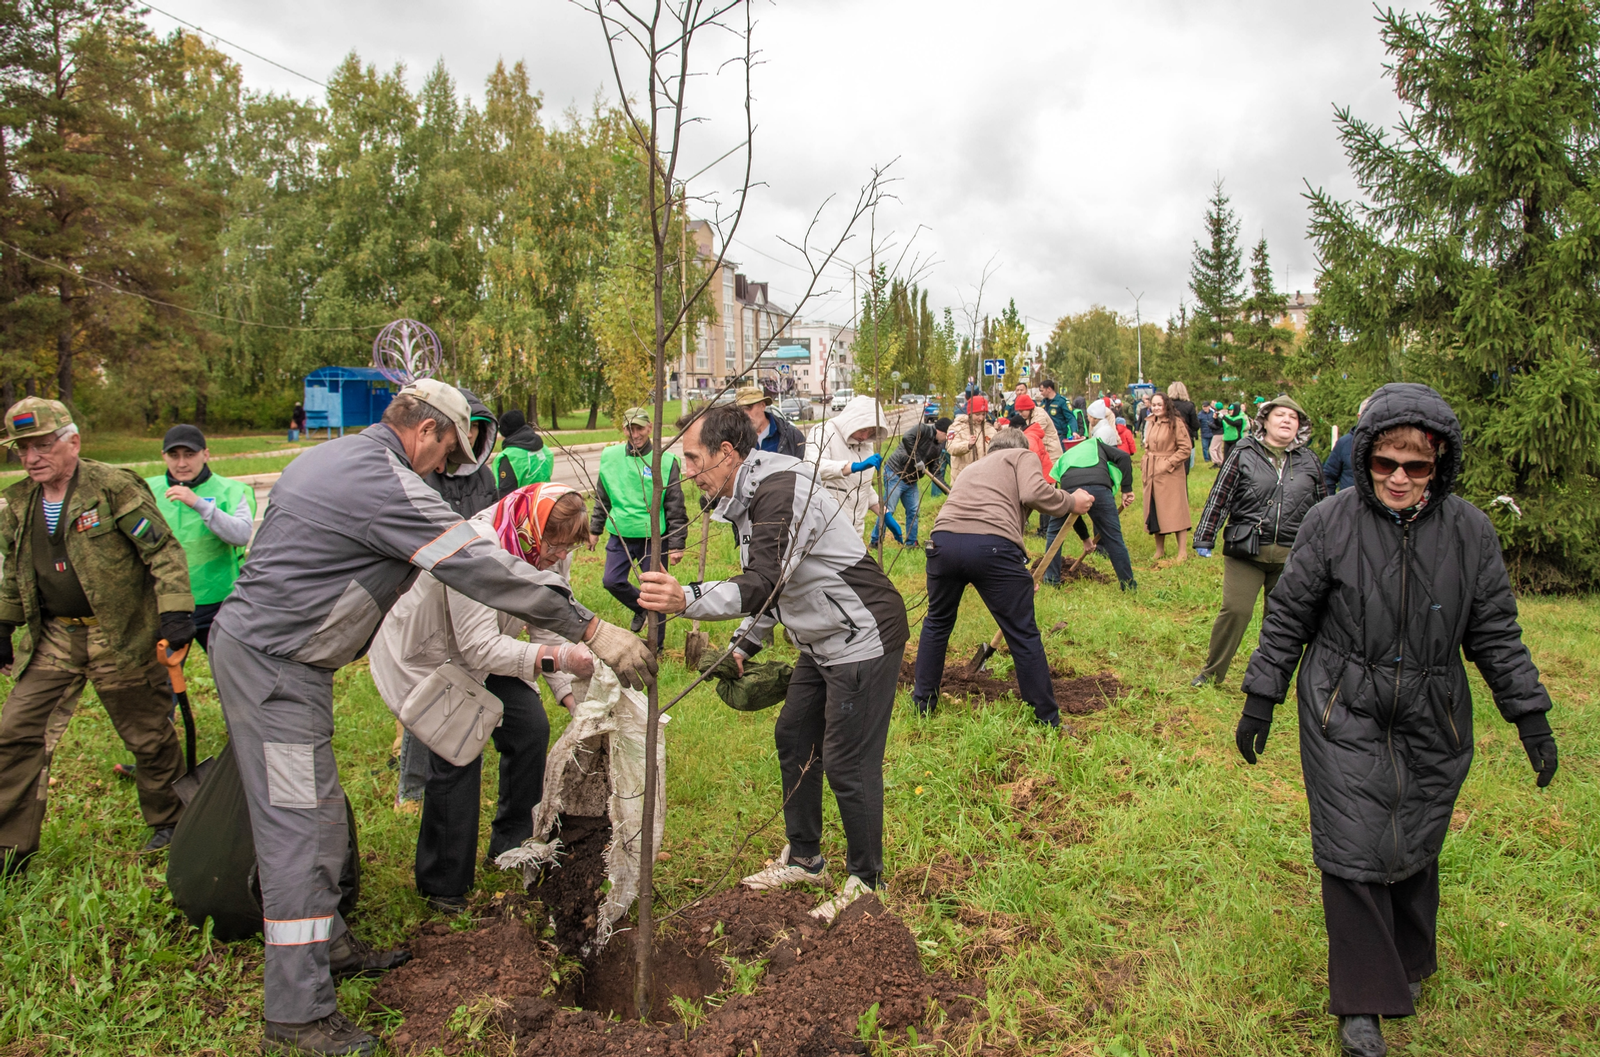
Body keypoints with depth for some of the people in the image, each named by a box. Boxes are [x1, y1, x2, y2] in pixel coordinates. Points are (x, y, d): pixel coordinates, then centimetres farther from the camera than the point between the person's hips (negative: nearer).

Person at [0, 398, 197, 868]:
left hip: (120, 636, -6)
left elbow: (164, 552, -14)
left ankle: (169, 823, 27)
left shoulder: (115, 488, -13)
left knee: (148, 735, 6)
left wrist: (175, 613, -22)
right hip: (53, 640, 6)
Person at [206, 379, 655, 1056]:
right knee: (298, 828, -7)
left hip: (252, 639, 11)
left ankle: (326, 943, 33)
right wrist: (592, 629, -25)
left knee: (317, 811, 18)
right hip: (273, 665, -11)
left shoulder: (326, 459, 13)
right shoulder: (386, 484, -20)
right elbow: (481, 567, -25)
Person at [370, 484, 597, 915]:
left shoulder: (550, 553, -14)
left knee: (530, 727, -5)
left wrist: (570, 693, -20)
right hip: (426, 656, -7)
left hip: (480, 652, 7)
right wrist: (556, 659, -51)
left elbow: (550, 628, -9)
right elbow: (481, 648, -40)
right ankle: (442, 885, 2)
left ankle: (512, 844, 16)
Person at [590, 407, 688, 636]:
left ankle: (655, 645, 21)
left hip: (653, 537, -4)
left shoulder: (665, 461, -9)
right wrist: (595, 529, 15)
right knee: (611, 581, 3)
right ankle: (641, 608, 34)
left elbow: (676, 508, -7)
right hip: (620, 535, 4)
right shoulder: (610, 457, 3)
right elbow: (602, 498, 15)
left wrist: (676, 545, -10)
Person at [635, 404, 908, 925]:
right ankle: (804, 859, 33)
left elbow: (765, 584, -34)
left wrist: (686, 599, -44)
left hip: (864, 638, -11)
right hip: (823, 642, 11)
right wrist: (744, 646, 14)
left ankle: (866, 882, 15)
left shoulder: (781, 491, -23)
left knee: (848, 764, -4)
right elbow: (768, 585, 20)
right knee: (793, 738, 17)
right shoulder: (746, 500, 10)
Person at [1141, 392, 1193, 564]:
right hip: (1152, 473, 7)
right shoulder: (1150, 423, 11)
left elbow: (1185, 449, -12)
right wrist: (1146, 469, 11)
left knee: (1175, 510, -5)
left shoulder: (1176, 423, -10)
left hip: (1171, 473, -7)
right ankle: (1160, 550, 19)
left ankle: (1183, 552, -1)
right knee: (1155, 510, 9)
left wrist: (1168, 464, -16)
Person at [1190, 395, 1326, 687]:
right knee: (1235, 609, -8)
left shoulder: (1309, 461, 9)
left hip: (1291, 554, 3)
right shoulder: (1244, 453, 0)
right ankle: (1212, 672, 10)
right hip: (1246, 551, -3)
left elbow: (1321, 507, 16)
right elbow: (1219, 497, -1)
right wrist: (1205, 539, -4)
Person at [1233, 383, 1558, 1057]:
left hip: (1431, 723, 3)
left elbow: (1495, 633, 7)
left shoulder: (1470, 532, -3)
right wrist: (1261, 698, -1)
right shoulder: (1331, 523, -10)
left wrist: (1530, 716, 6)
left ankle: (1408, 964, 41)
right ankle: (1364, 999, 13)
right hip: (1346, 716, -2)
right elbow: (1288, 617, -2)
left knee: (1416, 849, 14)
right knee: (1353, 850, -3)